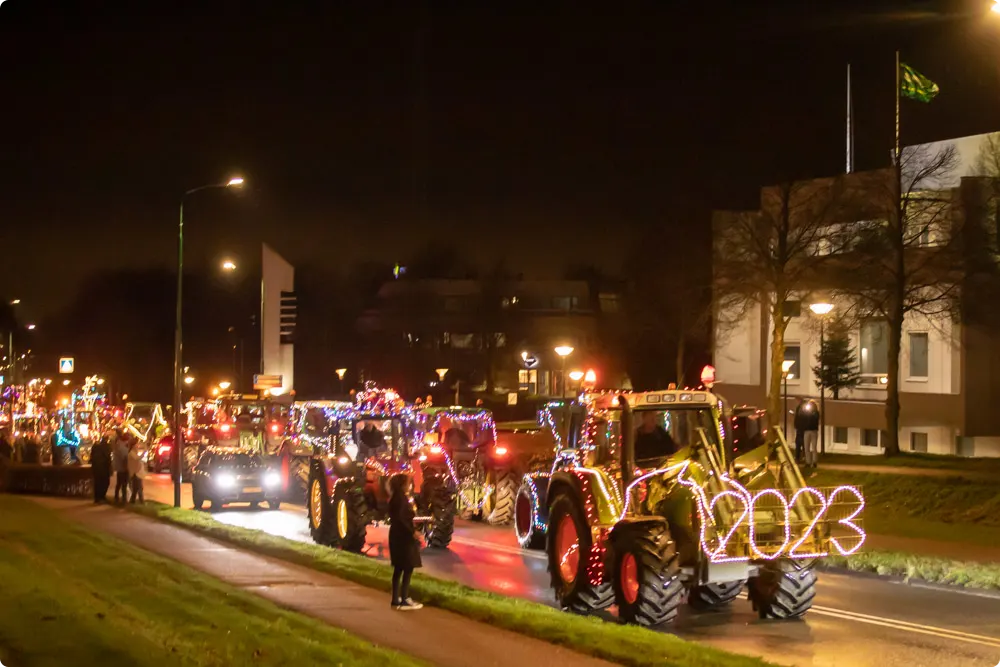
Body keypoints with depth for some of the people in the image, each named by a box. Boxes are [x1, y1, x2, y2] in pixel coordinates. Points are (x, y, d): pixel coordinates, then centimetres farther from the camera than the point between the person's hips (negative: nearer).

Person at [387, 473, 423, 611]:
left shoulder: (396, 497, 13)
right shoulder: (401, 498, -16)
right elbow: (400, 518, -24)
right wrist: (412, 532, -22)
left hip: (398, 535, 10)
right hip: (403, 536, -10)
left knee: (399, 568, 13)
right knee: (408, 568, -7)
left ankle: (396, 599, 17)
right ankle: (404, 601, -8)